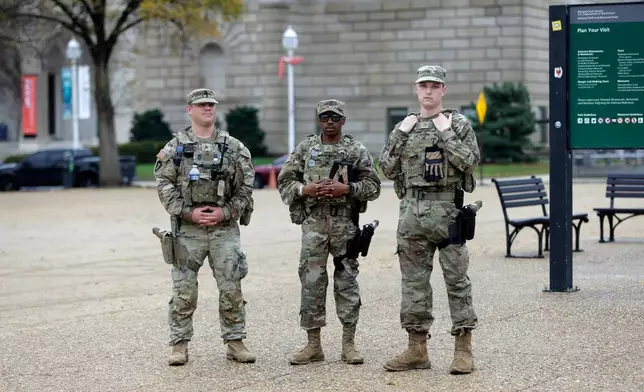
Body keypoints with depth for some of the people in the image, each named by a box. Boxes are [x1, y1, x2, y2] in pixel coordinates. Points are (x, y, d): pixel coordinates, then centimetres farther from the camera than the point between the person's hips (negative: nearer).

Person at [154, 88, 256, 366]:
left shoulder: (233, 147, 6)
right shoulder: (175, 147, 4)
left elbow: (245, 186, 5)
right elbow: (164, 185, 0)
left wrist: (225, 212, -8)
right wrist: (188, 212, -11)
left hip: (224, 226, 1)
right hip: (187, 228, -1)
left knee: (231, 287, 1)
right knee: (184, 289, 1)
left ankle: (235, 342, 10)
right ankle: (179, 345, 9)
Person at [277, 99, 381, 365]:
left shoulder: (357, 150, 4)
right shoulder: (305, 149, 8)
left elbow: (373, 186, 0)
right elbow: (284, 182, 8)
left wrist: (346, 189, -15)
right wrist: (306, 190, -10)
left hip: (346, 223, -1)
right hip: (314, 223, 1)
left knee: (346, 281, 2)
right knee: (312, 281, 1)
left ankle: (348, 343, 9)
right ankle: (313, 345, 8)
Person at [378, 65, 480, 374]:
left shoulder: (458, 124, 3)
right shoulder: (404, 127, 14)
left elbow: (469, 161, -9)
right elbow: (387, 170, 10)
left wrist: (445, 133, -12)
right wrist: (400, 136, 0)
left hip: (447, 209, -4)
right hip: (411, 210, 4)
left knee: (456, 278, -3)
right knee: (414, 280, 7)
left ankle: (463, 348, 1)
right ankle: (417, 349, 13)